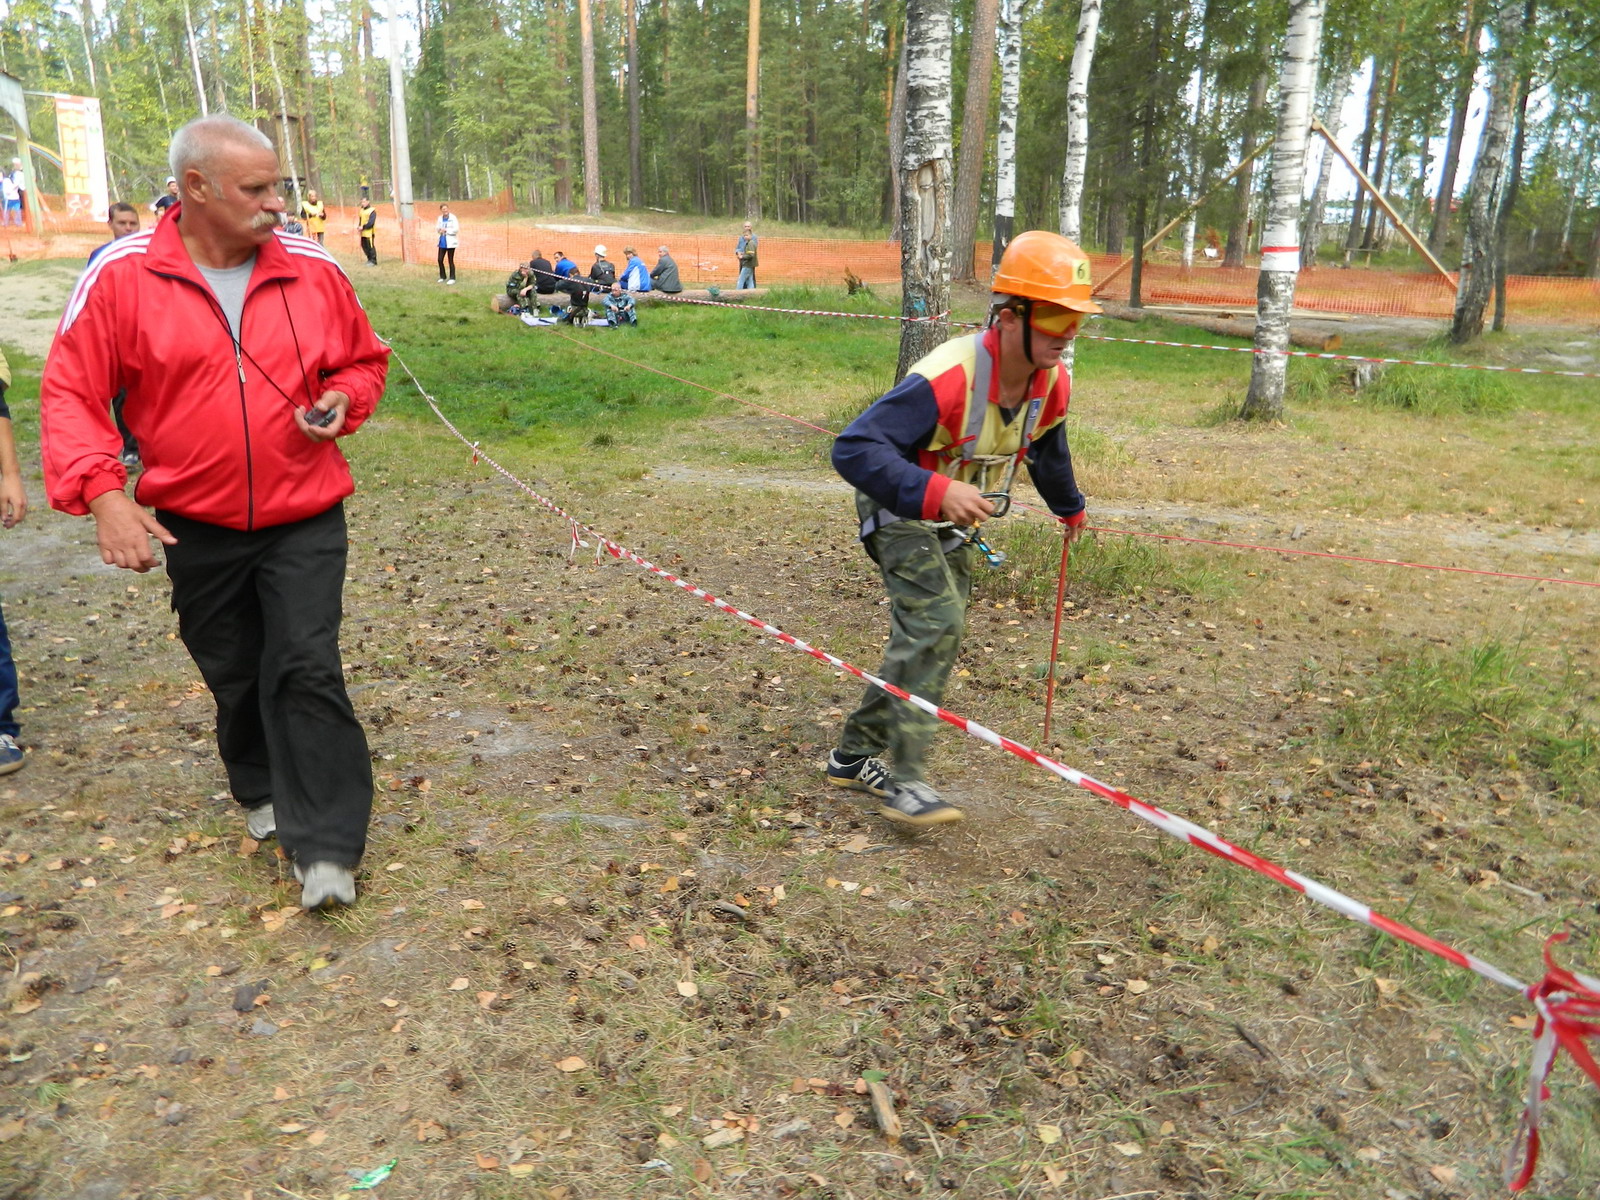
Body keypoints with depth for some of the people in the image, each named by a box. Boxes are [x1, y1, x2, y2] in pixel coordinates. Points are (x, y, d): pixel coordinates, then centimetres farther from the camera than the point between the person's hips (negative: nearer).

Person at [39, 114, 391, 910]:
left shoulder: (312, 268, -3)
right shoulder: (121, 276, -8)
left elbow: (364, 360, 12)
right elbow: (69, 393, -6)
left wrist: (339, 404, -10)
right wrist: (102, 492, -18)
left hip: (305, 519, 0)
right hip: (196, 527, 1)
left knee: (307, 667, -9)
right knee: (234, 678, 14)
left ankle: (326, 846, -1)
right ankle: (265, 792, 40)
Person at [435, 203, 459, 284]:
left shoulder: (453, 218, -9)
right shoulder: (440, 218, 9)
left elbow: (456, 229, -15)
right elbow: (437, 227, 17)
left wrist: (446, 230, -16)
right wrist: (439, 229, -6)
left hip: (450, 242, -6)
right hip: (442, 242, 6)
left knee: (451, 260, 0)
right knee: (440, 260, 6)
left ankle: (452, 278, 10)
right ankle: (442, 277, 21)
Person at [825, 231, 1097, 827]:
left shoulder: (1052, 382, -11)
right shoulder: (948, 378, -35)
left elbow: (1047, 448, 14)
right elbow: (853, 448, -41)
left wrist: (1070, 507, 30)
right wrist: (934, 491, -52)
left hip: (952, 518, 8)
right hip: (899, 508, -8)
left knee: (929, 637, 10)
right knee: (936, 622, -23)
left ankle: (854, 755, 24)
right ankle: (905, 782, -16)